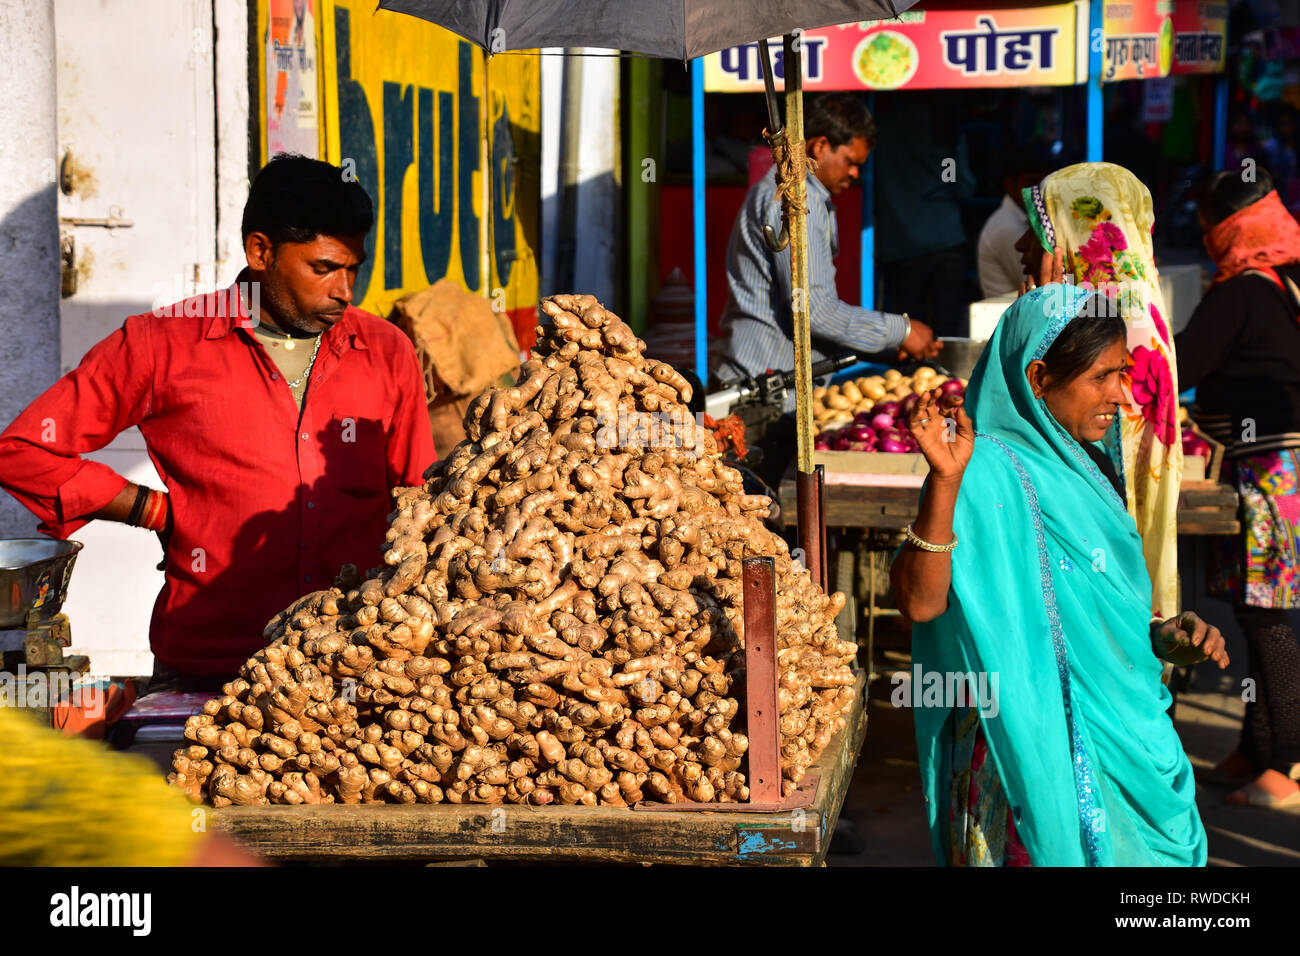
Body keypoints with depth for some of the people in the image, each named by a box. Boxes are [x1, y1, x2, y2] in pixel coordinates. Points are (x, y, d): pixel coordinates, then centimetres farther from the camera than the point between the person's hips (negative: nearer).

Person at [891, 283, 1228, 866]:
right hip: (1039, 755, -9)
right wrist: (946, 480, -41)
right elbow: (920, 601, -31)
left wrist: (1164, 637, 4)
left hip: (1121, 744, 9)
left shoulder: (1080, 466, 11)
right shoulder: (990, 473, -17)